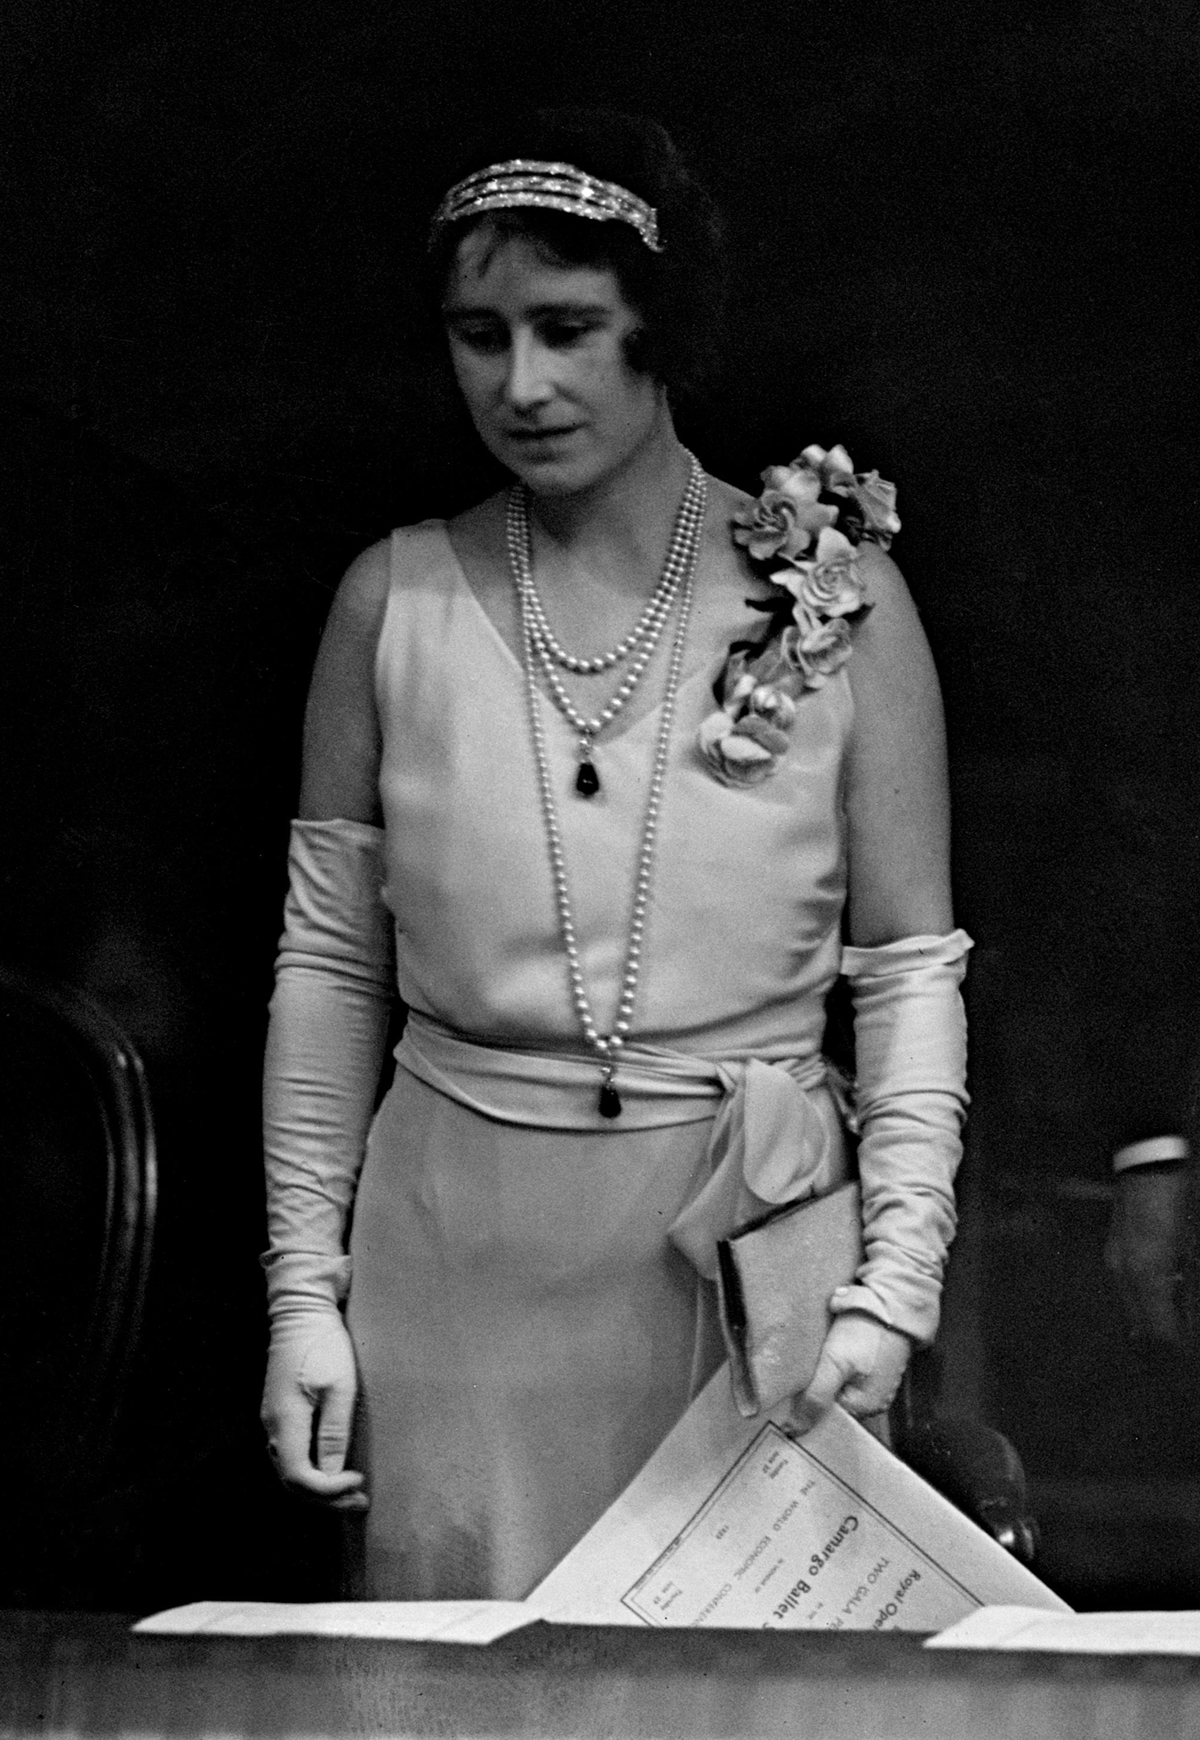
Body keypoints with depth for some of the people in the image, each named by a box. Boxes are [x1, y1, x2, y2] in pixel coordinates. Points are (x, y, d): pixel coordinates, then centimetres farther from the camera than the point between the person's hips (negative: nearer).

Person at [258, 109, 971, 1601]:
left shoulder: (831, 592, -2)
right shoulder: (397, 599, 3)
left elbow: (911, 963, 1)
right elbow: (329, 958, 7)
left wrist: (895, 1282, -8)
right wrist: (303, 1288, 3)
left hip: (748, 1242, -1)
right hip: (459, 1250, 1)